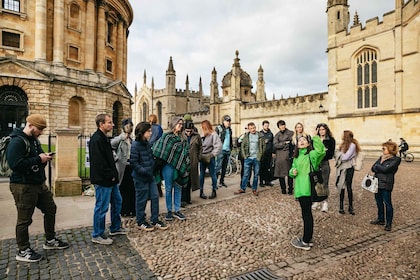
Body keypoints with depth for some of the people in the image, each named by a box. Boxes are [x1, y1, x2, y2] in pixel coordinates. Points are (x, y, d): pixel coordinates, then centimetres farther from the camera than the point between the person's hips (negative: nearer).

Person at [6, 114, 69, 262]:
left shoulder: (34, 139, 11)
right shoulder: (17, 141, -18)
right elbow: (15, 164, -28)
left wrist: (44, 157, 0)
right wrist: (38, 159, -22)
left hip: (38, 183, 10)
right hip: (23, 186, -10)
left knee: (50, 209, 17)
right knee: (24, 219, 4)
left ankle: (50, 240, 34)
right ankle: (23, 251, 22)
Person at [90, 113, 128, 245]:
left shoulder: (104, 138, 14)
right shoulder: (96, 140, -18)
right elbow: (99, 162, -24)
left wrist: (113, 175, 11)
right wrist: (110, 176, -17)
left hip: (111, 179, 11)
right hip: (103, 180, -11)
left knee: (117, 201, 19)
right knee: (102, 207, 2)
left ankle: (115, 228, 34)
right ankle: (97, 235, 18)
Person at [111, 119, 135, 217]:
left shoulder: (131, 140, 15)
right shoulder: (119, 139, -6)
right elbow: (111, 144, -28)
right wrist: (122, 137, -29)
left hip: (131, 167, 6)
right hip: (123, 167, -6)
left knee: (132, 189, 10)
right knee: (123, 190, 5)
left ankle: (132, 210, 21)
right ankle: (124, 211, 17)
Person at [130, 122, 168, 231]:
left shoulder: (147, 144, 8)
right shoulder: (135, 145, -16)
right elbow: (133, 162, -19)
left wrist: (153, 167, 8)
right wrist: (144, 171, -21)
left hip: (150, 176, 8)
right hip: (140, 177, -8)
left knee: (155, 196, 9)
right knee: (142, 199, 5)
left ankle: (155, 220, 22)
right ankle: (141, 222, 23)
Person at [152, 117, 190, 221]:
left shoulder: (182, 138, 9)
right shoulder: (166, 136, -5)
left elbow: (186, 152, 11)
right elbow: (157, 149, -10)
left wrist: (185, 167, 4)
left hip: (179, 166, 4)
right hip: (168, 165, -4)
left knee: (178, 188, 10)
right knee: (168, 188, 7)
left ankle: (177, 210, 21)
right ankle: (169, 211, 19)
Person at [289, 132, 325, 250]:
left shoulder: (311, 155, -9)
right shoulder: (296, 157, 14)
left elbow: (321, 150, -30)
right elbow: (292, 169, 21)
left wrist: (315, 137, -30)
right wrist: (292, 172, -1)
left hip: (307, 189, -8)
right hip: (299, 189, 8)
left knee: (306, 214, 1)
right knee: (306, 214, 18)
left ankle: (306, 242, 13)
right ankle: (308, 239, 31)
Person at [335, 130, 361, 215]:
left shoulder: (352, 145, -11)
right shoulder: (343, 144, 11)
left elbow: (345, 157, -16)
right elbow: (337, 155, 9)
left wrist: (339, 154, -1)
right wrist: (337, 155, -10)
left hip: (348, 168, -6)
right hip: (341, 168, 6)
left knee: (348, 187, 1)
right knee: (341, 187, 8)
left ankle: (350, 207, 13)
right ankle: (341, 206, 16)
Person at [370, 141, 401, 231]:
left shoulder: (396, 159, -8)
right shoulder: (382, 157, 12)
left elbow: (385, 169, -20)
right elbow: (373, 168, 3)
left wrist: (377, 166, -5)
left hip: (386, 185, -7)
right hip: (377, 183, 7)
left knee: (387, 203, 2)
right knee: (379, 202, 15)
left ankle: (389, 223, 13)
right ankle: (381, 219, 29)